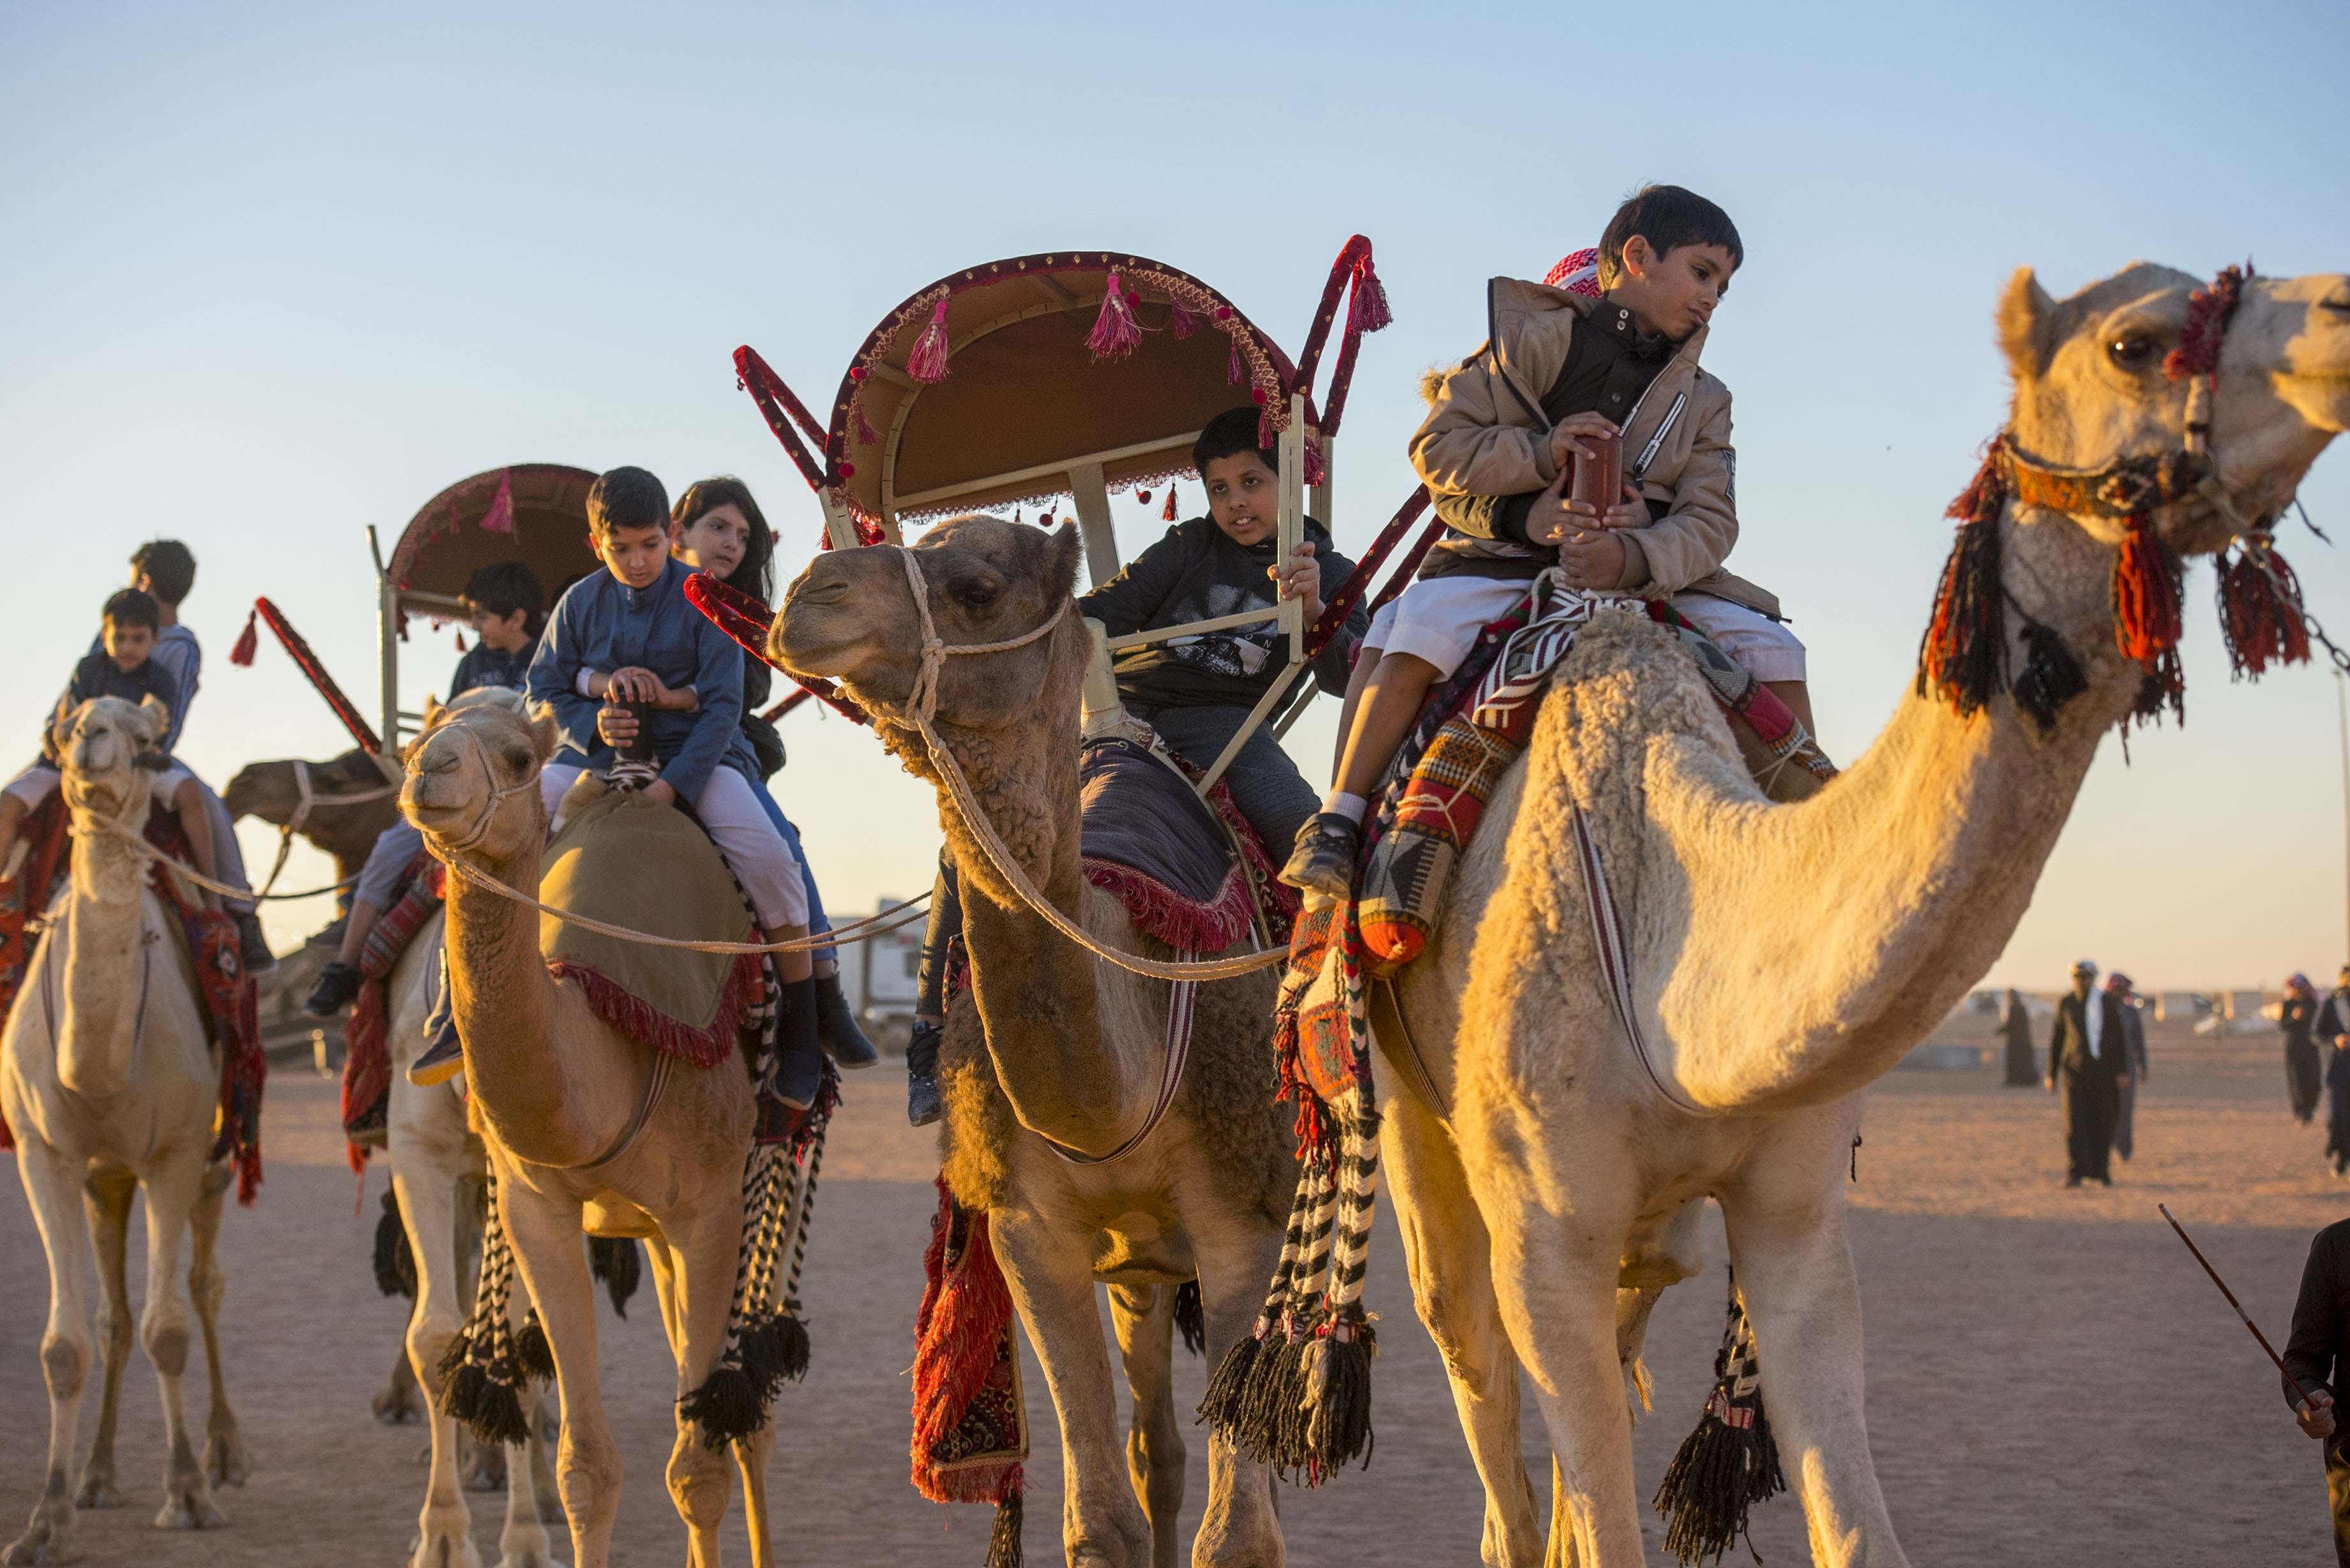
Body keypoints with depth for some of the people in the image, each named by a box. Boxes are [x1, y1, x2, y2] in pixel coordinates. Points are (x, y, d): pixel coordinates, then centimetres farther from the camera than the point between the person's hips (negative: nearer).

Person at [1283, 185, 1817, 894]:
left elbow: (1709, 522, -2)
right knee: (1418, 633, -31)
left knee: (1770, 647, -10)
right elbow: (1438, 447, -3)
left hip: (1647, 575, 4)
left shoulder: (1703, 403, 12)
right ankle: (1337, 821, -23)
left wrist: (1633, 556, -23)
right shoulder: (1536, 340, 0)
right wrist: (1540, 453, -18)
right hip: (1506, 560, -4)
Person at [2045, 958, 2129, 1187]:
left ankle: (2101, 1171, 21)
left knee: (2103, 1123, 5)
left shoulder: (2109, 1002, 0)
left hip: (2103, 1071, 0)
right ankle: (2075, 1175, -15)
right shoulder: (2065, 1005, 2)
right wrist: (2052, 1074, 6)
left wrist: (2122, 1071, -9)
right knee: (2074, 1122, -12)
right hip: (2074, 1071, 0)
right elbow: (2057, 1040, 8)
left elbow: (2120, 1037, -1)